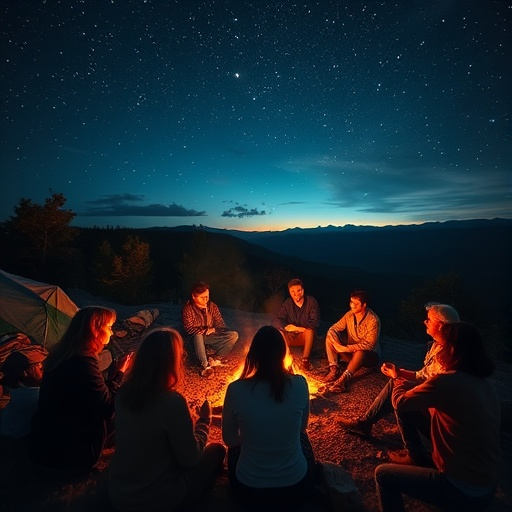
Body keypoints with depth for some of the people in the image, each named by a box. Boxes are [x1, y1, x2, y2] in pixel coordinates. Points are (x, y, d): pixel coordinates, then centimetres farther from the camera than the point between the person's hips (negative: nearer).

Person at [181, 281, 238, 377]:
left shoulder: (212, 306, 0)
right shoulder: (188, 309, -12)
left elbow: (221, 324, 4)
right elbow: (189, 329, -19)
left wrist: (213, 329, -16)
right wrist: (205, 330, -21)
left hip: (210, 337, 4)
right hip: (197, 339, -3)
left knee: (234, 335, -18)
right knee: (198, 335, -40)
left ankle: (214, 359, -21)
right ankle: (205, 366, -29)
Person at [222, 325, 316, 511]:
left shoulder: (236, 389, -21)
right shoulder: (299, 384, -18)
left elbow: (229, 439, -4)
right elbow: (301, 427, 2)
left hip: (248, 489, 0)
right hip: (296, 486, 1)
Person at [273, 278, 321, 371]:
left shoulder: (311, 301, -11)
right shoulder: (287, 303, -3)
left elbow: (315, 322, -19)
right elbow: (277, 320, -9)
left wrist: (297, 328, -27)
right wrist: (286, 327, -30)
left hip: (306, 336, -2)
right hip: (291, 336, 2)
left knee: (310, 330, -36)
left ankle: (305, 360, -25)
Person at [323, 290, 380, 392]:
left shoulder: (373, 320, -22)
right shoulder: (349, 314, -5)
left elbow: (369, 345, -26)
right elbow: (334, 328, -1)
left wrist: (348, 348, -30)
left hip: (369, 355, -6)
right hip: (350, 352, 6)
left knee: (360, 352, -41)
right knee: (330, 336, -13)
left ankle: (342, 379, -40)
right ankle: (334, 369, -20)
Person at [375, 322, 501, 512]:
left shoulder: (447, 381, -25)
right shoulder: (485, 383, 1)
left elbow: (400, 403, -12)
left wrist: (399, 385, 8)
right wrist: (410, 386, 12)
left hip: (462, 490, -8)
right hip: (486, 487, 8)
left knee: (383, 474, 7)